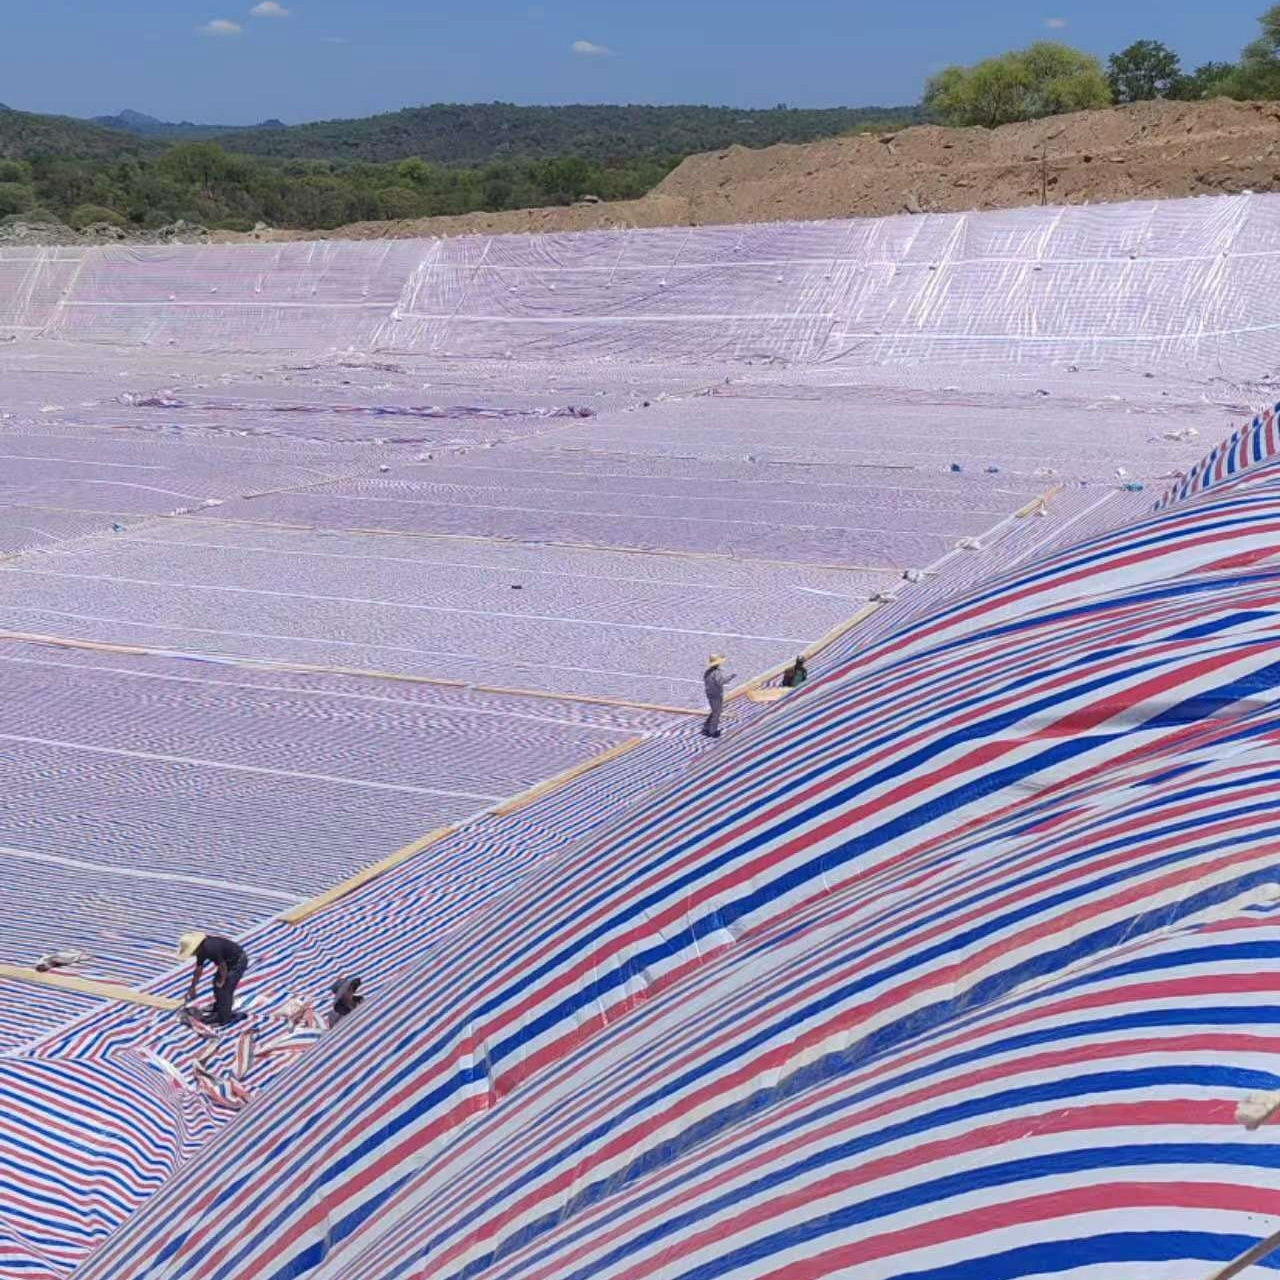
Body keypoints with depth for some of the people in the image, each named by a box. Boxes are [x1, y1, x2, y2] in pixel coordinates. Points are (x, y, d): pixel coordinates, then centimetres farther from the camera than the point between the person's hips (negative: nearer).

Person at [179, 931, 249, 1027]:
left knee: (225, 989, -8)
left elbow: (222, 966, -23)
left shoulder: (211, 949, -32)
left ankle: (223, 1019, 2)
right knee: (217, 983, 16)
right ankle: (218, 1010, 33)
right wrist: (192, 987, 19)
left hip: (238, 961, -10)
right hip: (229, 960, 10)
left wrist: (222, 982, -8)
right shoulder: (201, 948, -2)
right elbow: (199, 968, 12)